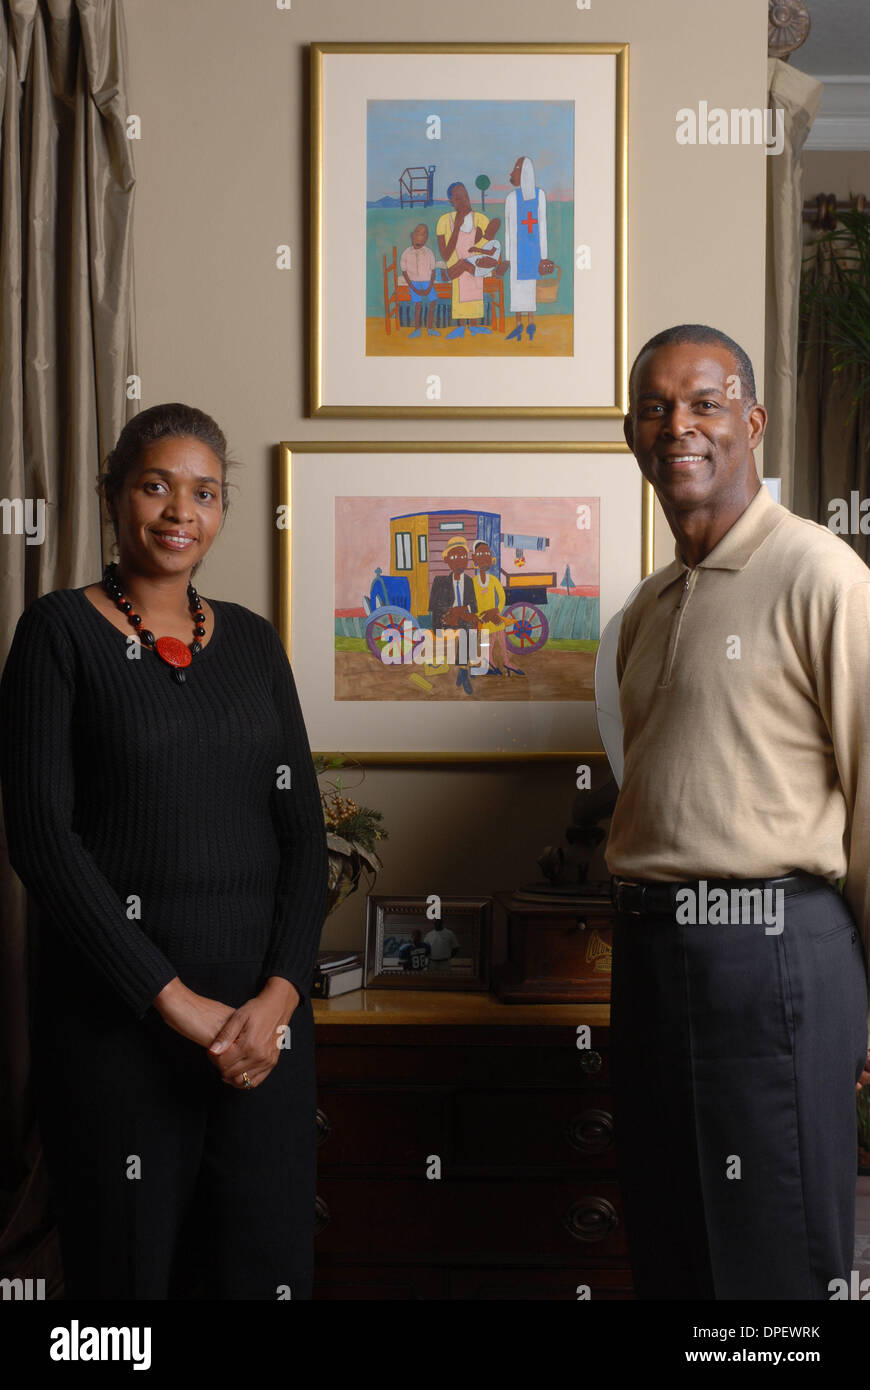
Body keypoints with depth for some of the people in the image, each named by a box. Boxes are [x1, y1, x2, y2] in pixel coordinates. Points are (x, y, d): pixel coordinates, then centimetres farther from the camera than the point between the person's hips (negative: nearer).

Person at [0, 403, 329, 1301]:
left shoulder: (252, 640, 12)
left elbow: (302, 830, 8)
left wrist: (279, 993, -6)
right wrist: (175, 1000, -14)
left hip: (264, 1014, 4)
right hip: (114, 1018, -4)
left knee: (267, 1267, 5)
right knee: (127, 1268, 3)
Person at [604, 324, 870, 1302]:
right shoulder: (648, 607, 16)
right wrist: (640, 946, 17)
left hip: (772, 940, -7)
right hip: (648, 949, 7)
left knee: (775, 1259, 3)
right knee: (664, 1251, 15)